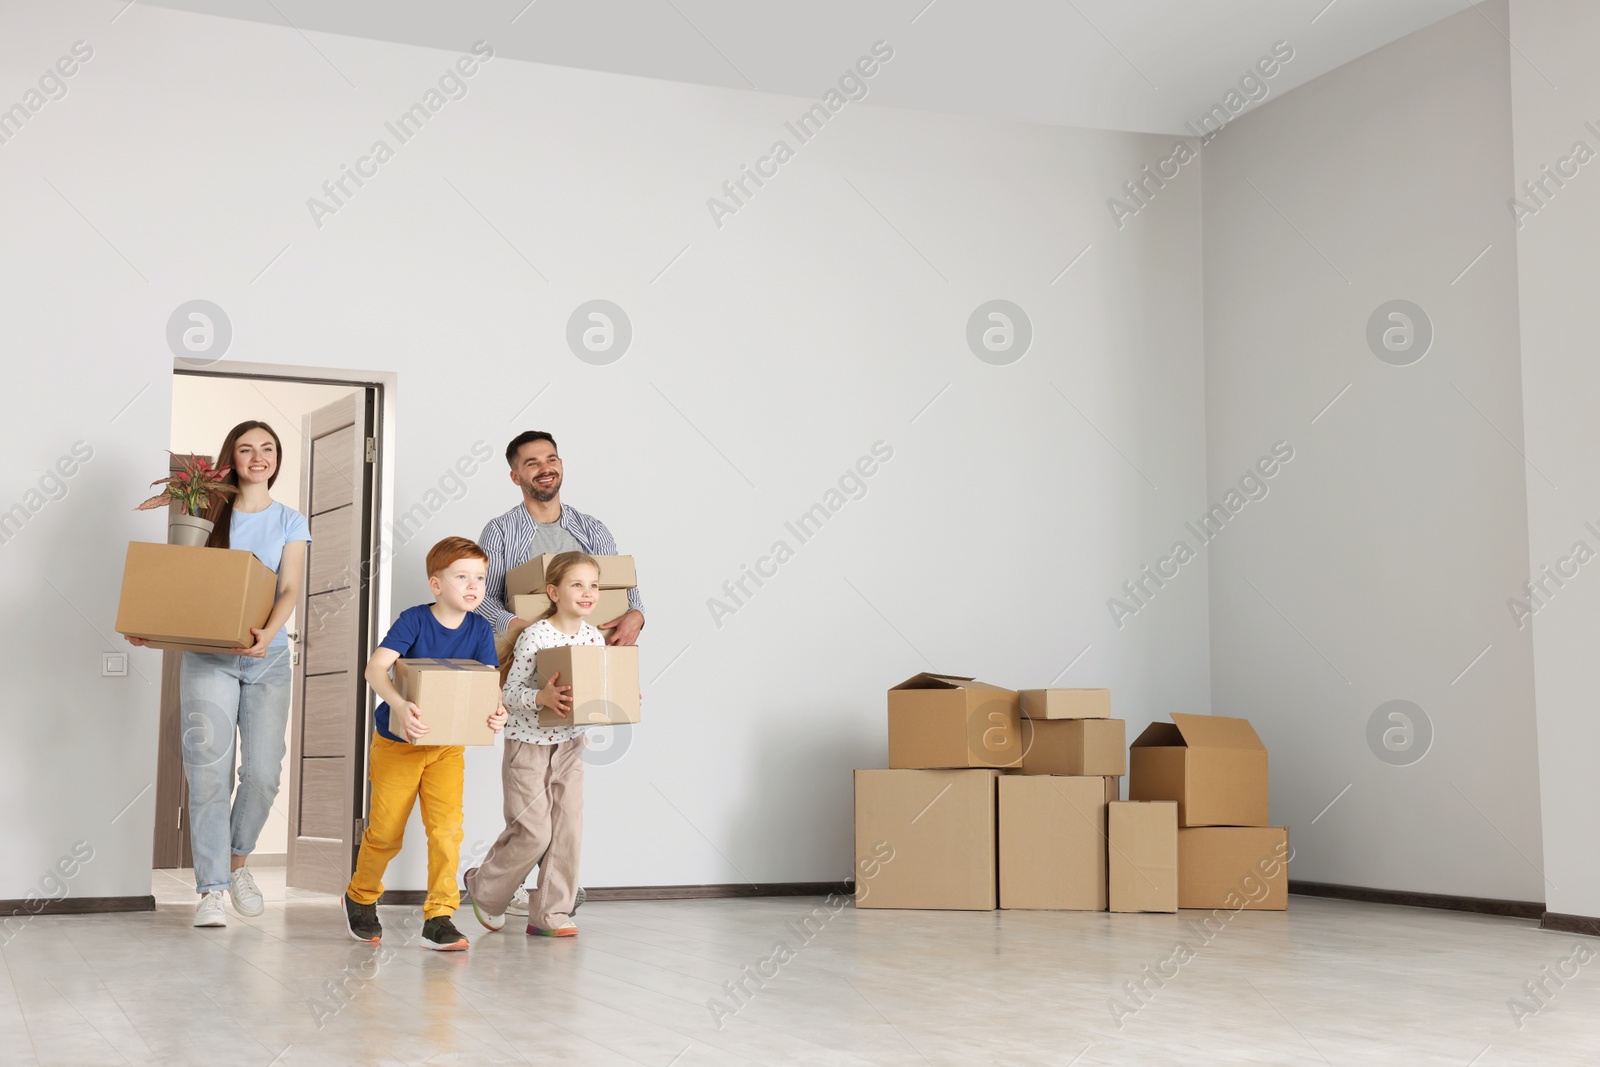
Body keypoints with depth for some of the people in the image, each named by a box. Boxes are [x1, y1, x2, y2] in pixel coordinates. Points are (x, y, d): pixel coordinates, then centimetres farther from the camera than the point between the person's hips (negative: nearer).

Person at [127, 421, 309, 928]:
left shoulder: (291, 523, 7)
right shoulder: (209, 515, 7)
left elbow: (290, 589, -5)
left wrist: (268, 633, -25)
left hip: (267, 658, 1)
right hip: (207, 655, -1)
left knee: (263, 772, -1)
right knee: (208, 766, -12)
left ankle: (237, 863, 24)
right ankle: (210, 890, -9)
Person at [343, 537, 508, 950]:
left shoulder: (480, 630, -6)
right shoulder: (414, 620, -17)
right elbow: (375, 667, -30)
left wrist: (497, 711, -35)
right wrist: (399, 704, -48)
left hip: (448, 745, 3)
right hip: (397, 741, -3)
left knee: (447, 827, -10)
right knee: (386, 833, 7)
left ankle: (439, 918, -2)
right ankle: (360, 897, 34)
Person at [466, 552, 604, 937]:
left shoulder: (595, 638, 2)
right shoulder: (534, 636, -17)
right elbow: (510, 692, -16)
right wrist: (541, 697, -34)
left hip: (570, 746, 6)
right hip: (528, 744, -6)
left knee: (569, 830, 2)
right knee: (533, 833, -5)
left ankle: (550, 913, 12)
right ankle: (484, 888, 21)